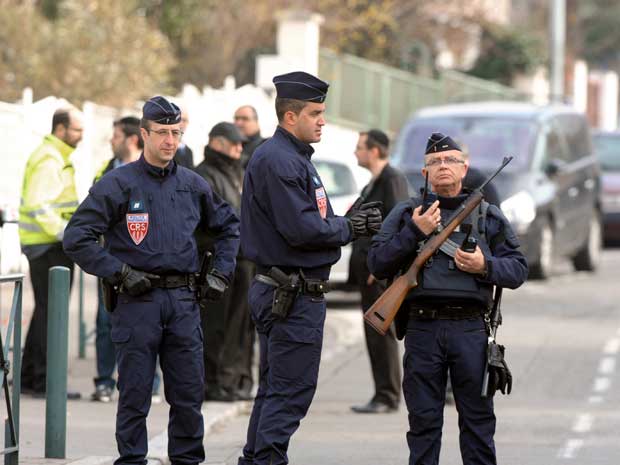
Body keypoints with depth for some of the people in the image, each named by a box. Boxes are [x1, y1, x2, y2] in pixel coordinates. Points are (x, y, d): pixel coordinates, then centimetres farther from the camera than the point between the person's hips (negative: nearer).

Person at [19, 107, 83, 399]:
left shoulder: (57, 157, 18)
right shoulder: (49, 160, -15)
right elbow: (38, 206, -24)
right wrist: (68, 232, -29)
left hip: (52, 244, 11)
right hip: (49, 246, -11)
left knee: (46, 310, 14)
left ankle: (29, 378, 18)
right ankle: (44, 381, -7)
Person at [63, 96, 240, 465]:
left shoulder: (192, 185, 11)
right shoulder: (118, 184, -4)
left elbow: (229, 226, 26)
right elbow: (76, 238, -8)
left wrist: (221, 273, 14)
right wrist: (120, 273, -12)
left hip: (184, 300, 4)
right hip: (137, 300, -4)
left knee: (189, 392, 5)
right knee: (135, 393, 0)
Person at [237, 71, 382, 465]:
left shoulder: (295, 157, 18)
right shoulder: (277, 160, -16)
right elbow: (300, 229, -23)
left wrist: (352, 222, 4)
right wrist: (349, 228, -9)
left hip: (281, 295, 11)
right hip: (294, 297, -11)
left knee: (275, 389, 16)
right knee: (291, 392, -8)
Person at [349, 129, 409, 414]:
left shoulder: (392, 179, -12)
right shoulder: (374, 182, 19)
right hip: (369, 268, 10)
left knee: (381, 331, -8)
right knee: (374, 332, 11)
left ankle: (388, 396, -5)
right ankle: (384, 395, 15)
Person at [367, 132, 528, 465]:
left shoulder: (488, 216, 13)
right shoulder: (406, 214, 11)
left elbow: (518, 269, 11)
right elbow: (377, 265, 3)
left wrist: (486, 266, -9)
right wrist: (414, 232, -7)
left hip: (471, 329, 0)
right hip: (423, 328, 0)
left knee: (478, 418, 3)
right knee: (423, 419, 4)